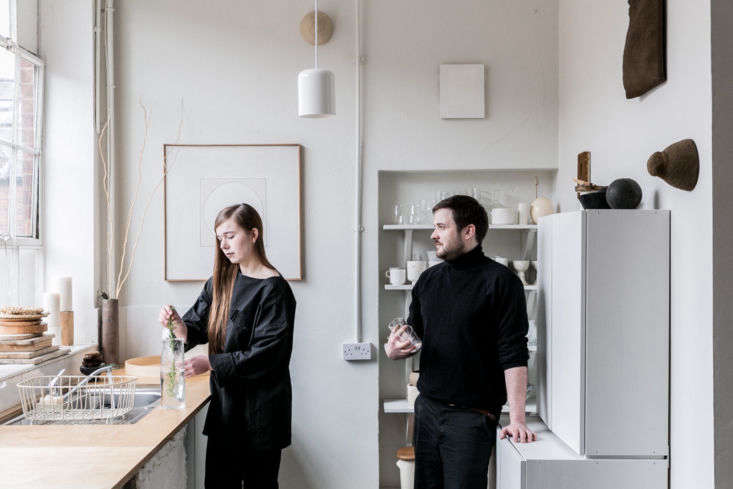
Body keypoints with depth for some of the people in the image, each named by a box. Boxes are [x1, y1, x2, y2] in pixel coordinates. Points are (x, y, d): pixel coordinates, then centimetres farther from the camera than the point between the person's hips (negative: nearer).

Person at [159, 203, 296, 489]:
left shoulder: (274, 289, -14)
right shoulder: (220, 282, 9)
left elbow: (265, 355, -18)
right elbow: (197, 329, 8)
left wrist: (210, 363, -21)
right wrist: (178, 324, -13)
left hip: (260, 409, -6)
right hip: (224, 402, 6)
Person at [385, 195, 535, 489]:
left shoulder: (500, 280, -8)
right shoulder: (428, 280, 11)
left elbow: (514, 354, -13)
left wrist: (517, 417, -20)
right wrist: (394, 349, -3)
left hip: (472, 415, -6)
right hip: (427, 407, 6)